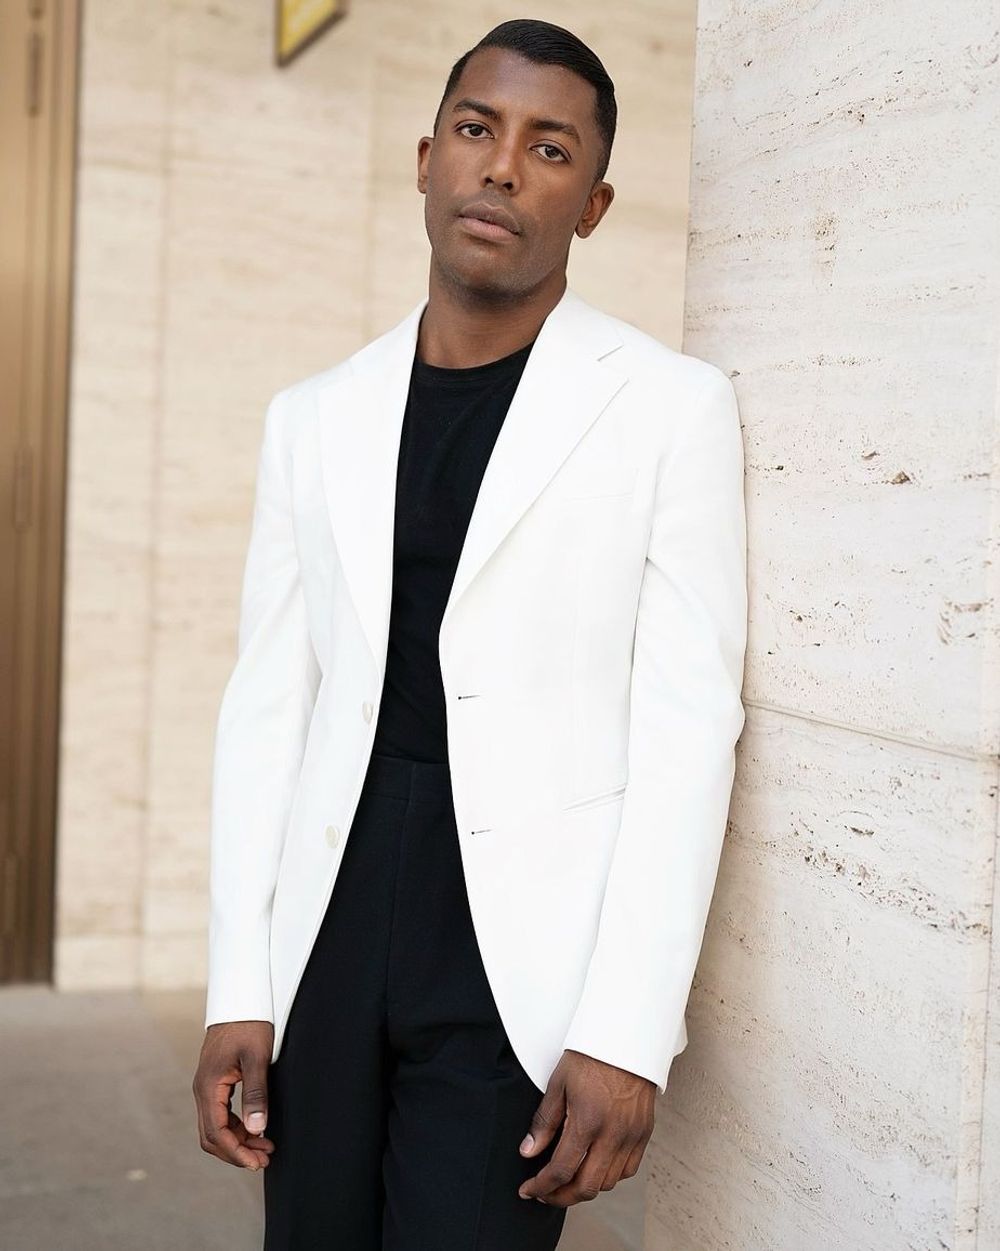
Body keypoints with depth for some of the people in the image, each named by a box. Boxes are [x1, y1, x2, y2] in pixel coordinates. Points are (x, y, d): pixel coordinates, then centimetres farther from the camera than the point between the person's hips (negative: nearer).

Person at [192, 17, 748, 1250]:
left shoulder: (670, 405, -2)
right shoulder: (315, 417, 9)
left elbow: (687, 726, -7)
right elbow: (268, 707, 7)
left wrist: (626, 1033, -13)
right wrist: (237, 993, 2)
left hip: (523, 964, -3)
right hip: (325, 947, 4)